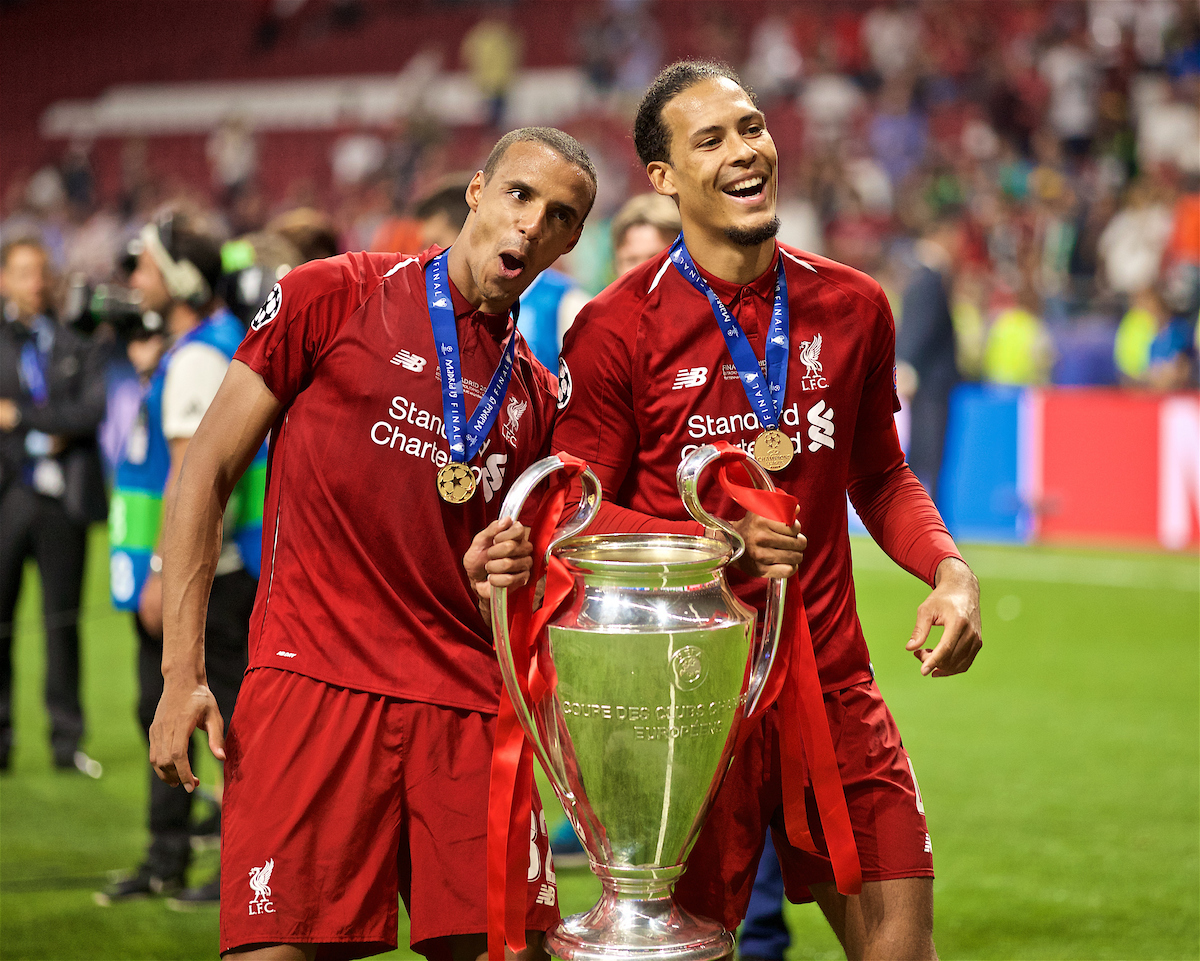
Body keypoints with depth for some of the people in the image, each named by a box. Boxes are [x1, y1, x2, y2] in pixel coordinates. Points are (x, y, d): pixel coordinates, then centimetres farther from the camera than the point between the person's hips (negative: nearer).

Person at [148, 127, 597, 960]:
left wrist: (501, 577, -3)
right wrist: (182, 673, -4)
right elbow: (207, 470, 3)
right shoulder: (334, 297, 4)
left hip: (466, 702, 5)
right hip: (313, 677, -4)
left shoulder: (539, 397, 17)